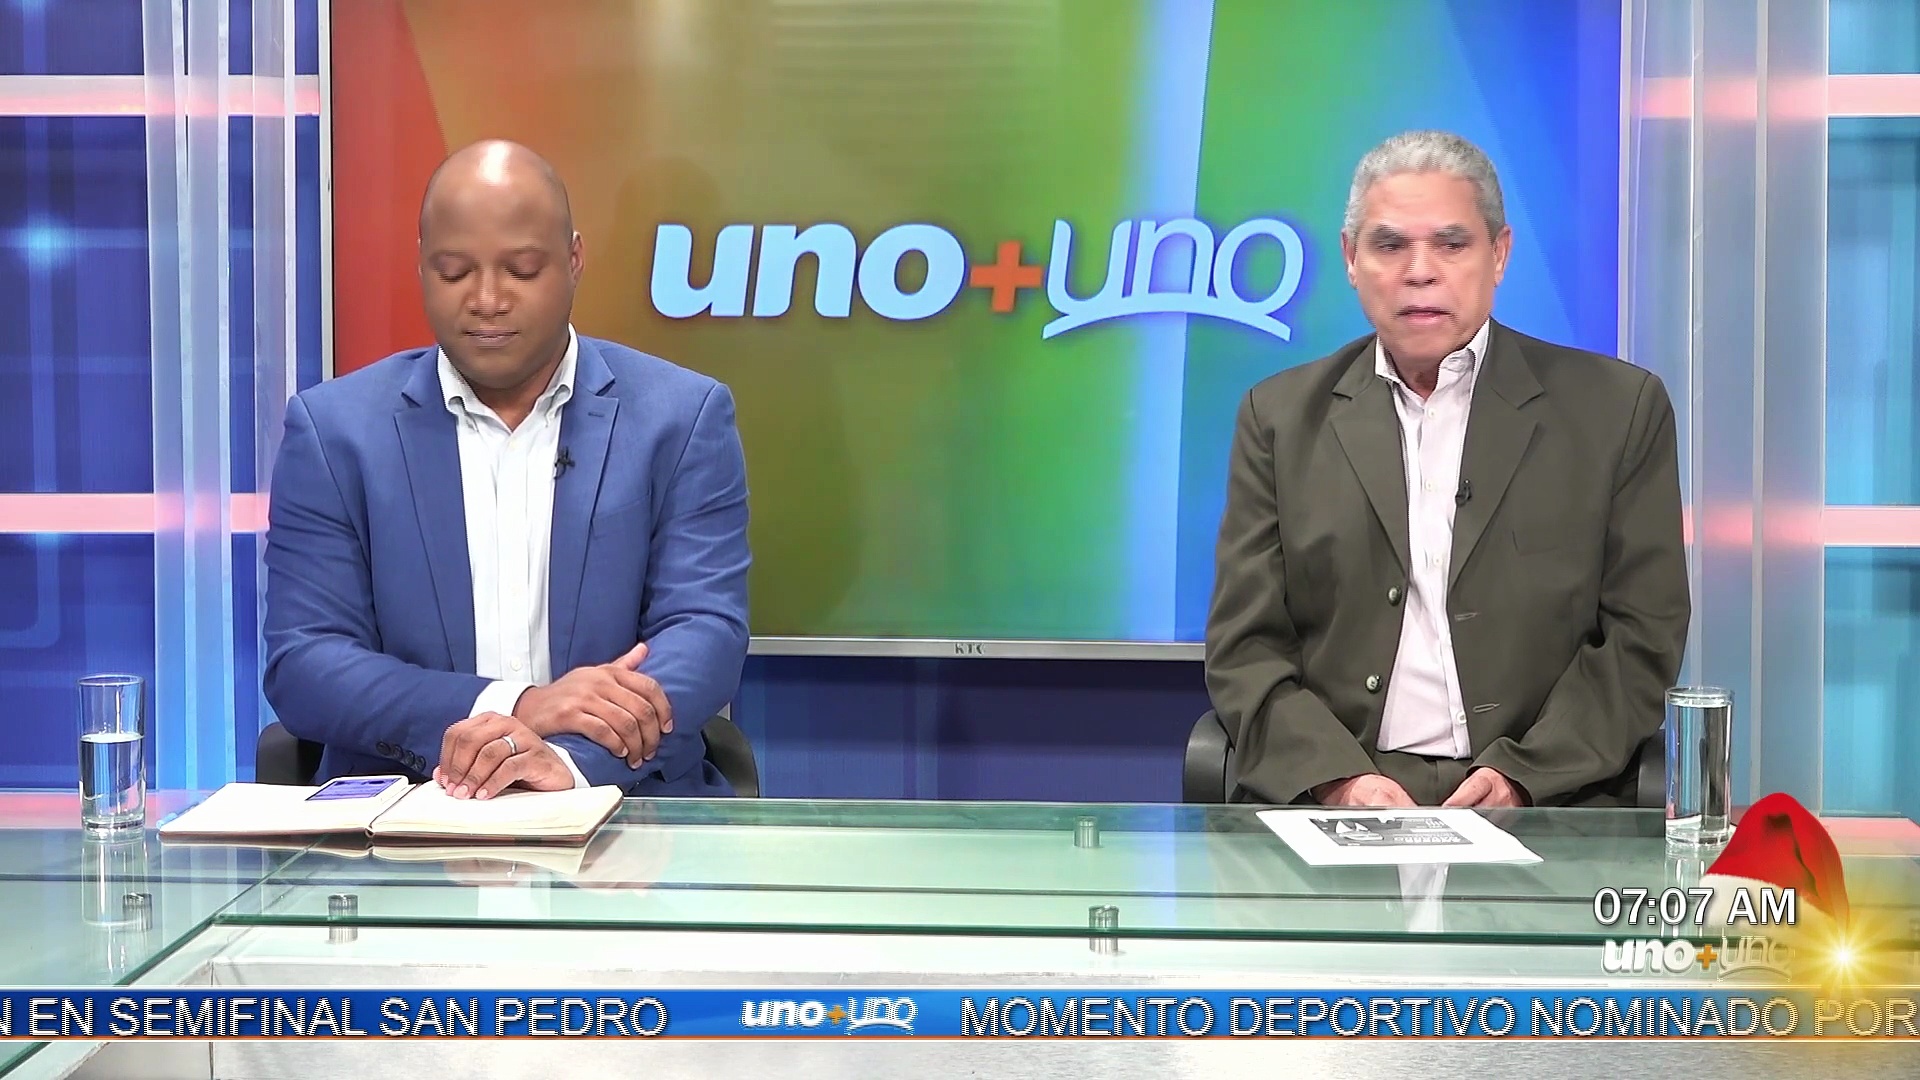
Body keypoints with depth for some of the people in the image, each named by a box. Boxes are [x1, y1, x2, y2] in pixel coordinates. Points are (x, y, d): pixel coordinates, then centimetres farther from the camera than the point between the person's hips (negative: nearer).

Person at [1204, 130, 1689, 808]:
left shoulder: (1619, 408, 8)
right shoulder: (1280, 417, 12)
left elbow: (1644, 635, 5)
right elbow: (1246, 647, 7)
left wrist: (1521, 775, -9)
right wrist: (1338, 777, -11)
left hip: (1546, 802, 0)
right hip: (1322, 797, 1)